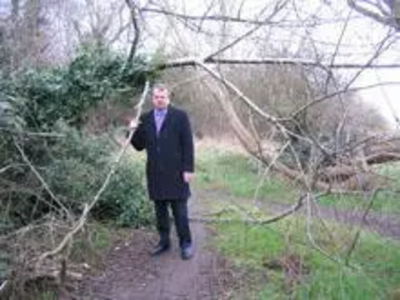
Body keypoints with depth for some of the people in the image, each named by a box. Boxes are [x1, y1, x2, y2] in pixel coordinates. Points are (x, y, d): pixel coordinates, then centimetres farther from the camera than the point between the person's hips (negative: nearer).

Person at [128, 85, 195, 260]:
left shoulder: (180, 116, -3)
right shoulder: (145, 119, 9)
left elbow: (188, 144, -5)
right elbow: (139, 146, 11)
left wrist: (188, 169, -10)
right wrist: (133, 131, -7)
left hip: (176, 172, -4)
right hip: (155, 173, 4)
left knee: (179, 210, 2)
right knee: (160, 210, 12)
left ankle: (185, 244, 14)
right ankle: (164, 241, 26)